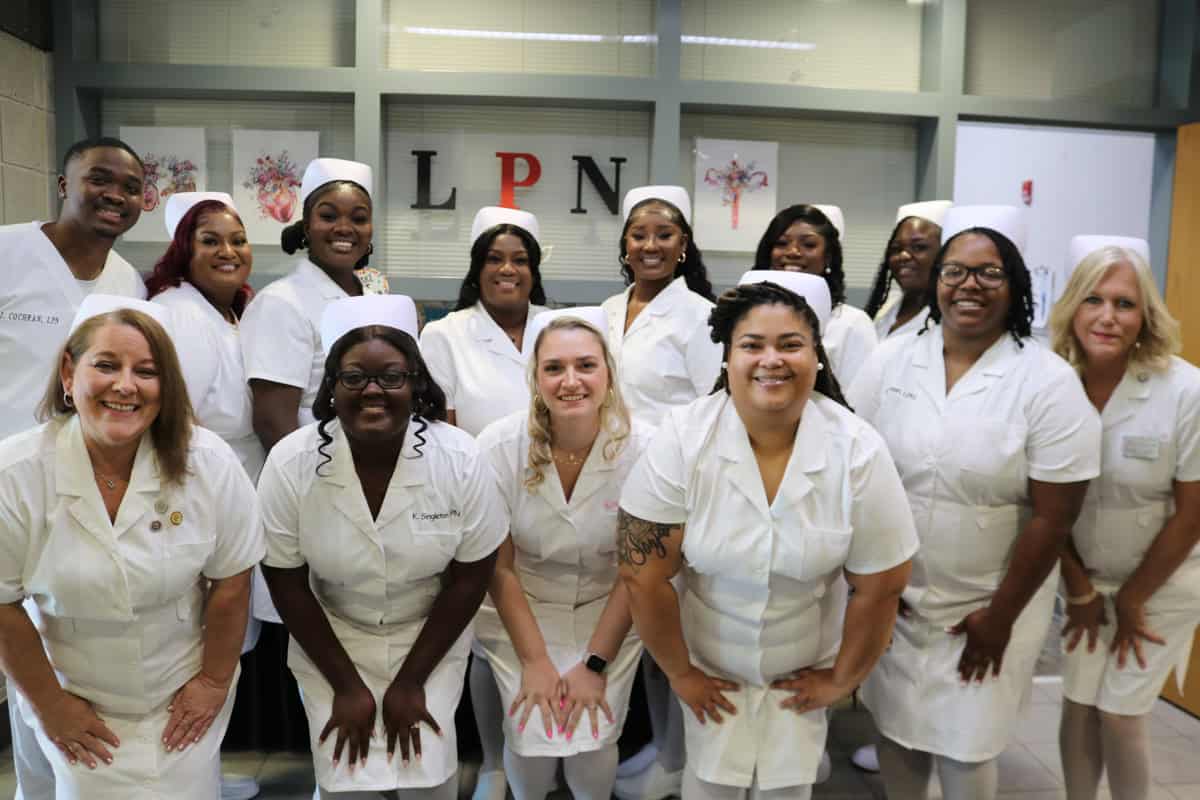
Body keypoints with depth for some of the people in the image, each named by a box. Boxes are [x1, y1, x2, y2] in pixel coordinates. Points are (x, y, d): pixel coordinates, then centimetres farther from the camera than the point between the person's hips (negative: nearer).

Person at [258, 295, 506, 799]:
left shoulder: (460, 459, -21)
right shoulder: (290, 464, -20)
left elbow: (471, 575, -11)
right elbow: (287, 582, -9)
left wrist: (410, 681, -8)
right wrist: (346, 685, -6)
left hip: (431, 640, 0)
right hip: (329, 640, 1)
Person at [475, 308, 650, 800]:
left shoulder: (640, 449, -19)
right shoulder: (499, 447, -19)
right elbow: (499, 567, -10)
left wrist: (595, 665, -12)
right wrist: (535, 661, -11)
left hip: (608, 611, 0)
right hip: (522, 610, 0)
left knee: (592, 744, -12)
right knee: (533, 741, -11)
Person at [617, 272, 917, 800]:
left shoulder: (859, 453, -18)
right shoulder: (681, 440, -21)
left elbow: (880, 587, -7)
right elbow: (643, 576, -14)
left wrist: (840, 680, 1)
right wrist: (679, 672, -5)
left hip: (804, 667, 1)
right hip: (708, 662, 0)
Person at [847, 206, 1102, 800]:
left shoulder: (1048, 382, -11)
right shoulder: (891, 361, -3)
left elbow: (1053, 517, -11)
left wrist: (1000, 616, -9)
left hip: (988, 604, -2)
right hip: (893, 597, 3)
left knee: (963, 749, 9)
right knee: (896, 730, 15)